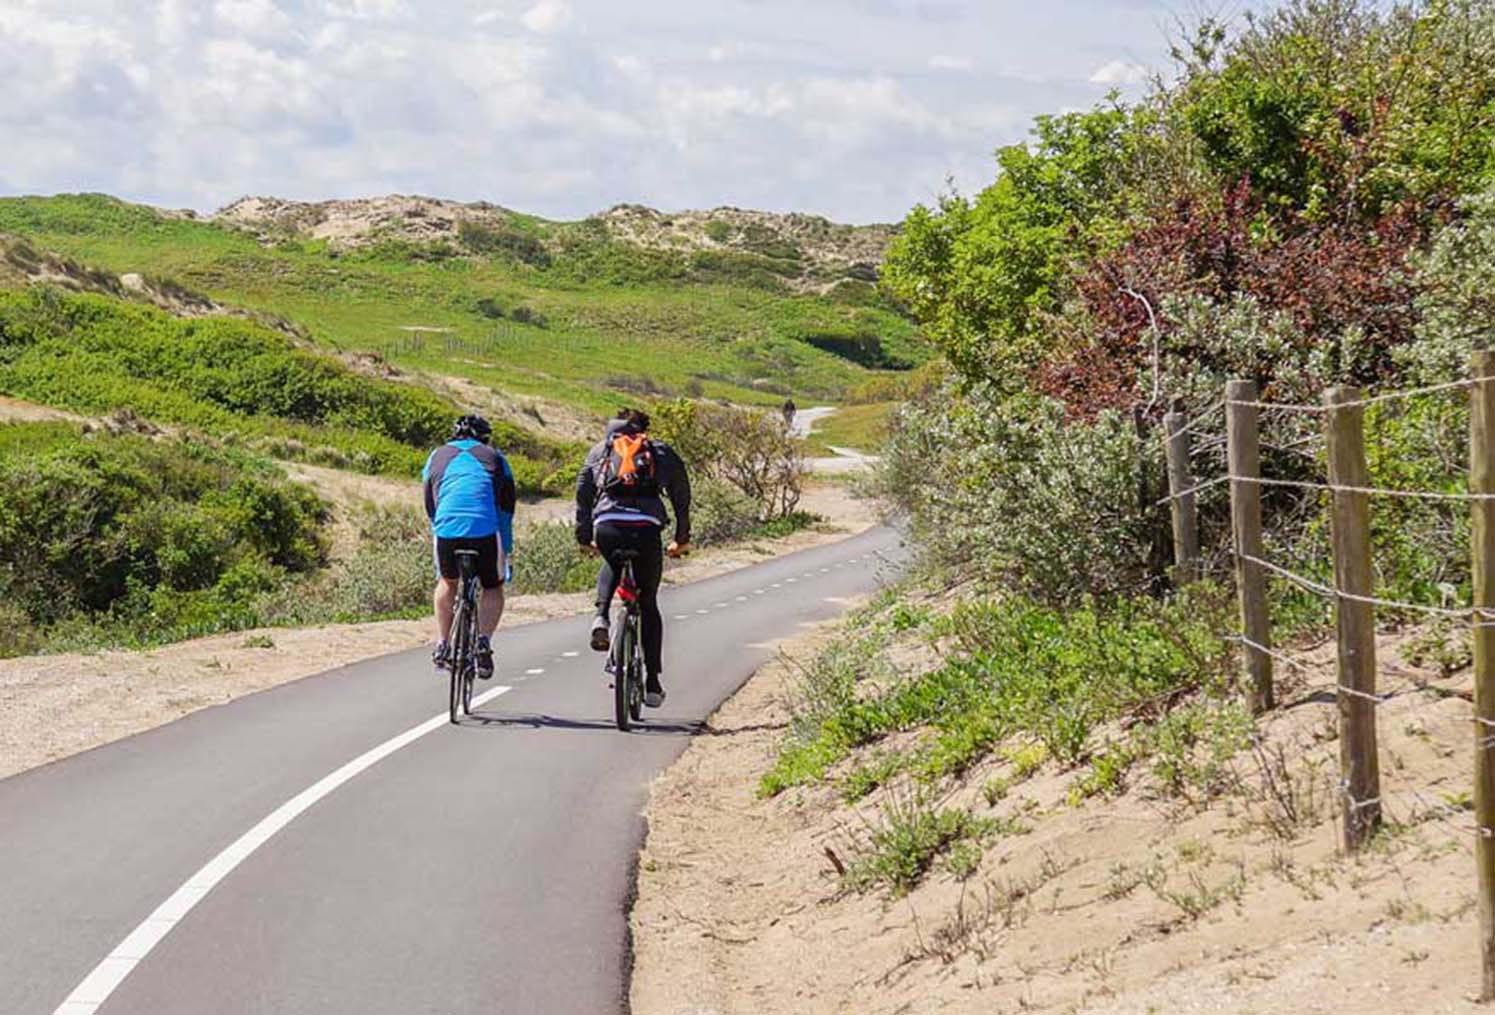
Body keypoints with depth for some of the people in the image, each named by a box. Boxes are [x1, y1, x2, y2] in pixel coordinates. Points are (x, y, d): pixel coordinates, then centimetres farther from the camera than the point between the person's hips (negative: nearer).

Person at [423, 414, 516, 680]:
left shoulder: (438, 456, 24)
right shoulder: (494, 458, 21)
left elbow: (429, 504, 25)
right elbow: (507, 505, 20)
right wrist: (507, 548, 24)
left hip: (446, 530, 2)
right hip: (486, 531, -1)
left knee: (447, 582, 29)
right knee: (493, 588, 19)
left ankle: (441, 645, 23)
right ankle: (484, 640, -4)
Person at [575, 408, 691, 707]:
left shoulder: (599, 451, 24)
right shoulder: (661, 451, 23)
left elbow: (583, 494, 22)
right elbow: (682, 496, 22)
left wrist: (584, 537, 30)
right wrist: (682, 539, 29)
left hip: (606, 527, 1)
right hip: (646, 528, -1)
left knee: (612, 565, 37)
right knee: (648, 604, 13)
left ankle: (601, 618, 10)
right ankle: (652, 683, 8)